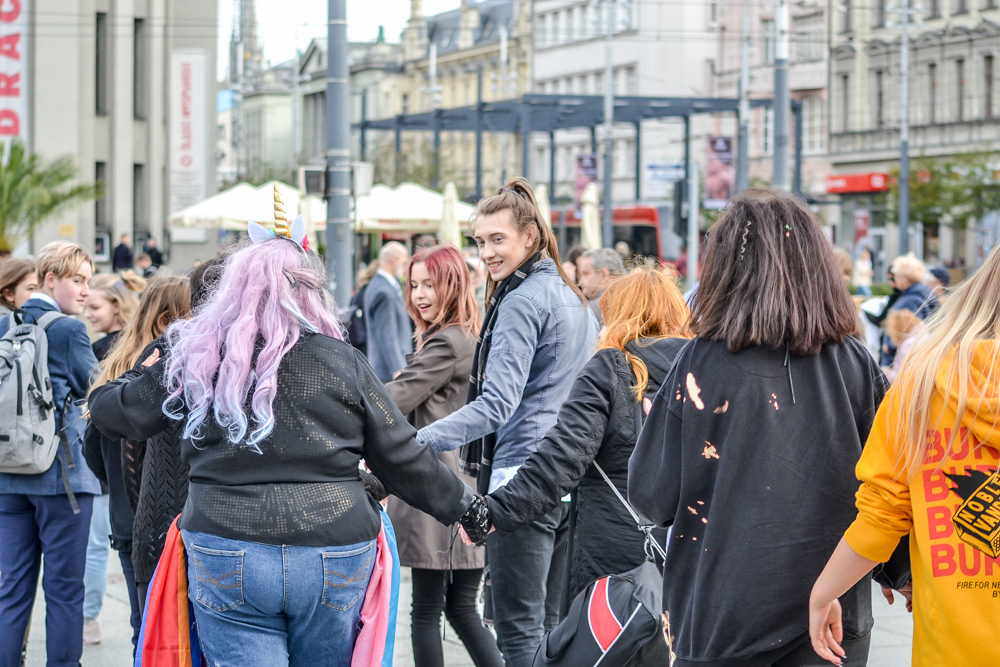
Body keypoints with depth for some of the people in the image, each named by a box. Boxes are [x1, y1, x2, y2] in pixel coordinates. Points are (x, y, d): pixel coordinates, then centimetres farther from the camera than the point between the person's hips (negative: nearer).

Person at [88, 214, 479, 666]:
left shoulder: (197, 360, 1)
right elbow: (403, 458, 5)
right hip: (334, 558, 1)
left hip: (228, 559, -1)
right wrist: (464, 507, 20)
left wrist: (144, 377, 36)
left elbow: (114, 411, 14)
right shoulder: (343, 363, 0)